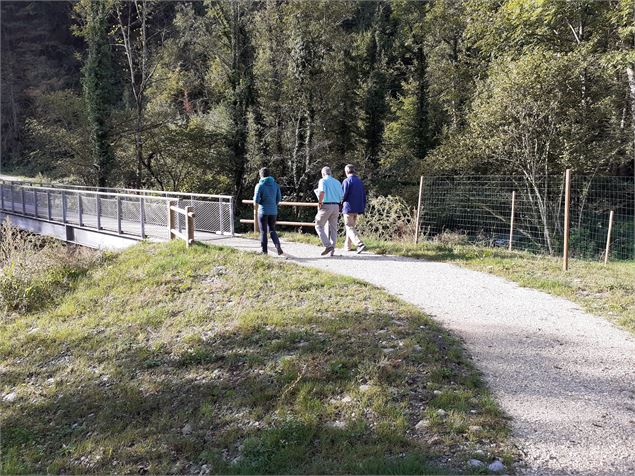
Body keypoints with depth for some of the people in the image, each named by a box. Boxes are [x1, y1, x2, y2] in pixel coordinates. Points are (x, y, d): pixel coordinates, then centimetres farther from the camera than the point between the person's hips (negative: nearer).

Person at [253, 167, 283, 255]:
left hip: (263, 211, -4)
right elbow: (279, 198, 6)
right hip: (273, 211, 4)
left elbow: (256, 200, -13)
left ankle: (264, 251, 11)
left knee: (263, 231, 7)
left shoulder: (259, 185, -11)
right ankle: (278, 246, -6)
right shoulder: (275, 184, 3)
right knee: (272, 230, 14)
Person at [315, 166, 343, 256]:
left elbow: (322, 192, -22)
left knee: (319, 226, 5)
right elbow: (341, 196, 8)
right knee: (333, 228, 9)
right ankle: (332, 250, 9)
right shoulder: (337, 182, 14)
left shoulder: (323, 181, -3)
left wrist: (319, 202, -12)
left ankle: (328, 245, -8)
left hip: (326, 206, -5)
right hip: (336, 206, 6)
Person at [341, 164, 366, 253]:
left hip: (349, 208, -7)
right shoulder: (360, 181, 11)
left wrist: (341, 200, 8)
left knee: (349, 227, -6)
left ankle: (359, 244, -23)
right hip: (358, 208, 7)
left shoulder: (347, 181, -11)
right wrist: (363, 208, 18)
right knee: (351, 226, 17)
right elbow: (364, 195, 13)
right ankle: (348, 246, 24)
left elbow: (343, 195, -15)